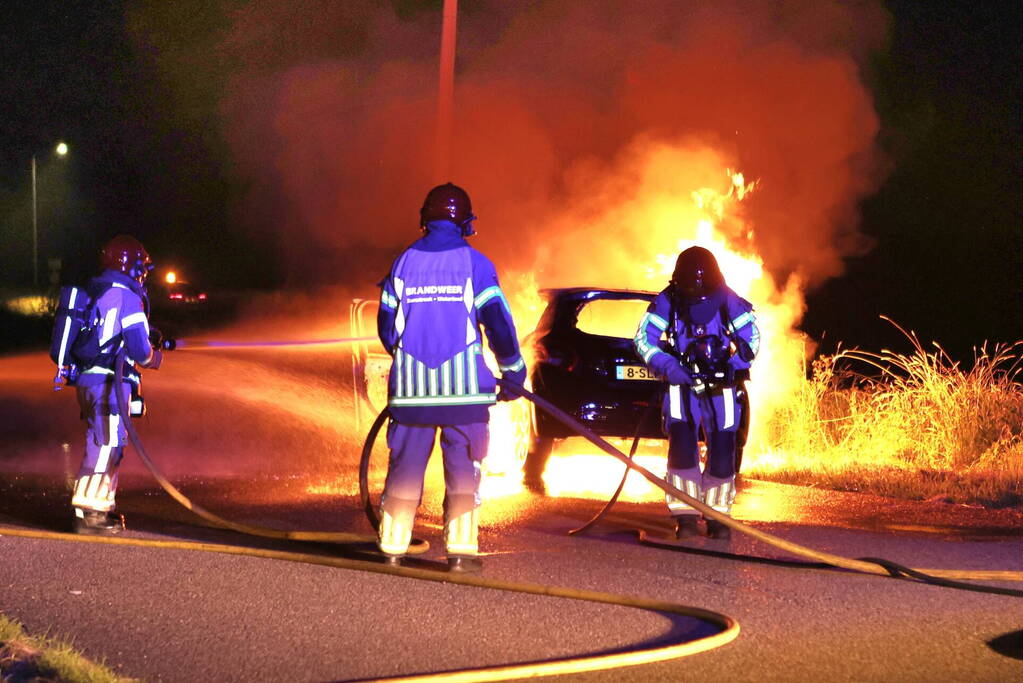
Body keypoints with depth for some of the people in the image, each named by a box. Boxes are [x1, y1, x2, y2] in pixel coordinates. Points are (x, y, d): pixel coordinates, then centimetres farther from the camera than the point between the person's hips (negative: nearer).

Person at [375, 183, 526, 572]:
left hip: (411, 384, 3)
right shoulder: (473, 263, -3)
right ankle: (460, 550, -2)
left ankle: (392, 546, 11)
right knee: (463, 467, 2)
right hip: (463, 386, -3)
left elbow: (387, 328, 11)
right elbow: (498, 322, -7)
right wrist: (513, 371, 4)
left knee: (405, 465, 9)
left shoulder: (404, 262, 6)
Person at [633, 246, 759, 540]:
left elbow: (751, 335, 0)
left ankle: (717, 515, 12)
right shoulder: (667, 302, -8)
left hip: (721, 385, 1)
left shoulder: (728, 301, -7)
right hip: (682, 383, -1)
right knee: (682, 446, -15)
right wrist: (666, 365, -22)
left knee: (722, 450, -3)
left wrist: (738, 363, -18)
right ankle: (685, 516, -8)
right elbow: (644, 337, -6)